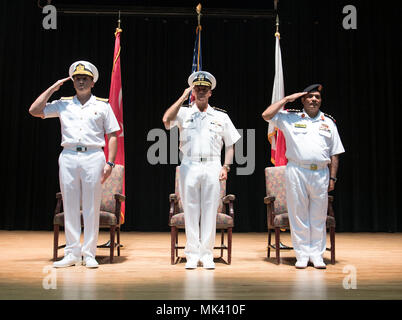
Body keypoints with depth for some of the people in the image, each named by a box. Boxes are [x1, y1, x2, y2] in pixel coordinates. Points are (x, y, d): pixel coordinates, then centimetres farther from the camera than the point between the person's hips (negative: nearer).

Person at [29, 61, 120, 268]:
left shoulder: (102, 105, 10)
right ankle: (72, 253, 11)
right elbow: (34, 111, 8)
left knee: (91, 208, -1)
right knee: (70, 206, 3)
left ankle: (89, 254, 7)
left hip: (93, 157, -2)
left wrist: (110, 163, -4)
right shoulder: (63, 104, 15)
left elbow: (112, 136, 6)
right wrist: (52, 88, 8)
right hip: (68, 157, 2)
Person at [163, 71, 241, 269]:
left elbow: (230, 144, 16)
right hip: (189, 166, -1)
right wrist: (183, 97, -5)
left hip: (212, 167, 1)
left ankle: (207, 255, 11)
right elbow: (166, 120, -11)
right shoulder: (184, 113, 9)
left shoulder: (221, 117, 14)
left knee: (210, 212, 2)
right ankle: (192, 254, 11)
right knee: (190, 212, 2)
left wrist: (226, 167, 4)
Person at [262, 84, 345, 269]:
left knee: (318, 217, 5)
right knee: (298, 215, 2)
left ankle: (317, 254, 15)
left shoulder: (328, 122, 14)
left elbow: (334, 153, 13)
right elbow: (266, 115, -1)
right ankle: (302, 254, 11)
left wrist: (332, 178, 6)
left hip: (321, 173, 2)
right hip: (296, 172, -2)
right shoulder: (290, 118, 10)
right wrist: (287, 99, 1)